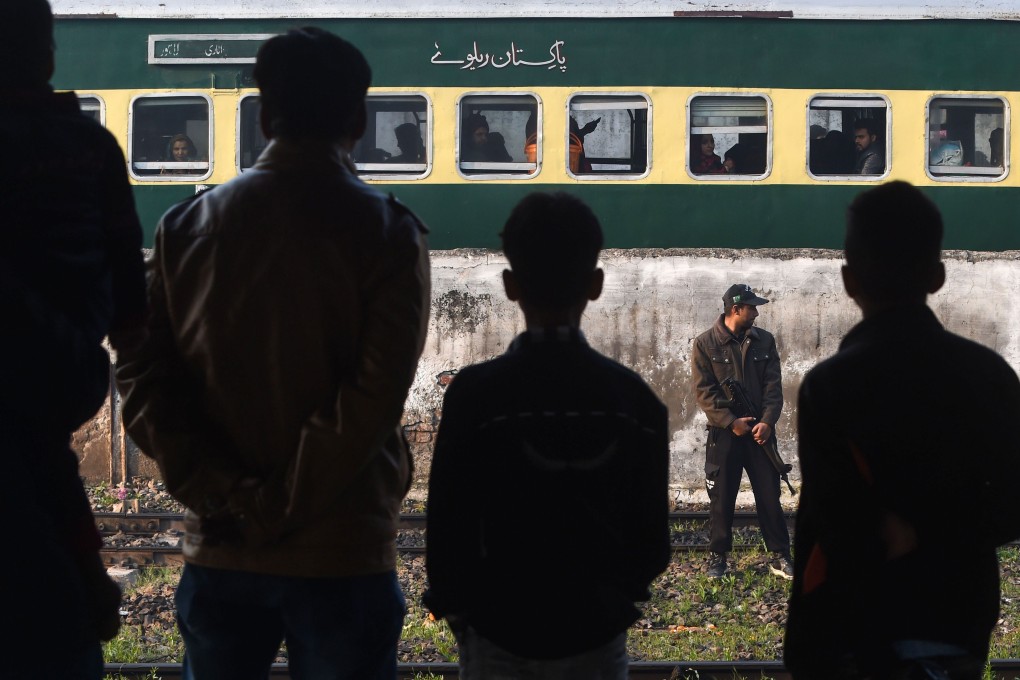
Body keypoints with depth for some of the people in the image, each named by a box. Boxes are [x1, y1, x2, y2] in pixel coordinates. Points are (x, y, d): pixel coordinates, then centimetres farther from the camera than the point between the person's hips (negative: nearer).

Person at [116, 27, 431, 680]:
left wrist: (224, 495, -8)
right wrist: (277, 510, -12)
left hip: (219, 550, 3)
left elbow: (143, 375, -5)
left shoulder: (186, 225, 2)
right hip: (343, 552, -3)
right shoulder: (388, 232, -8)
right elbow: (374, 397, -17)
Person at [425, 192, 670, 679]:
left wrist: (452, 604, 8)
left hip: (500, 637, -2)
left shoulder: (473, 393, -14)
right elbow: (653, 543, -1)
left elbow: (448, 526, -9)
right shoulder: (634, 398, -7)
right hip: (597, 636, 2)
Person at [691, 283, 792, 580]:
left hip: (760, 431, 2)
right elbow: (704, 391, -8)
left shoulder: (764, 340, 6)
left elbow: (773, 385, 1)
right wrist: (731, 422, -17)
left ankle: (779, 555, 13)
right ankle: (717, 556, 17)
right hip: (723, 433, -2)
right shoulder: (705, 344, -3)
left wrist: (767, 421, -13)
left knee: (770, 495, 4)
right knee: (721, 498, 5)